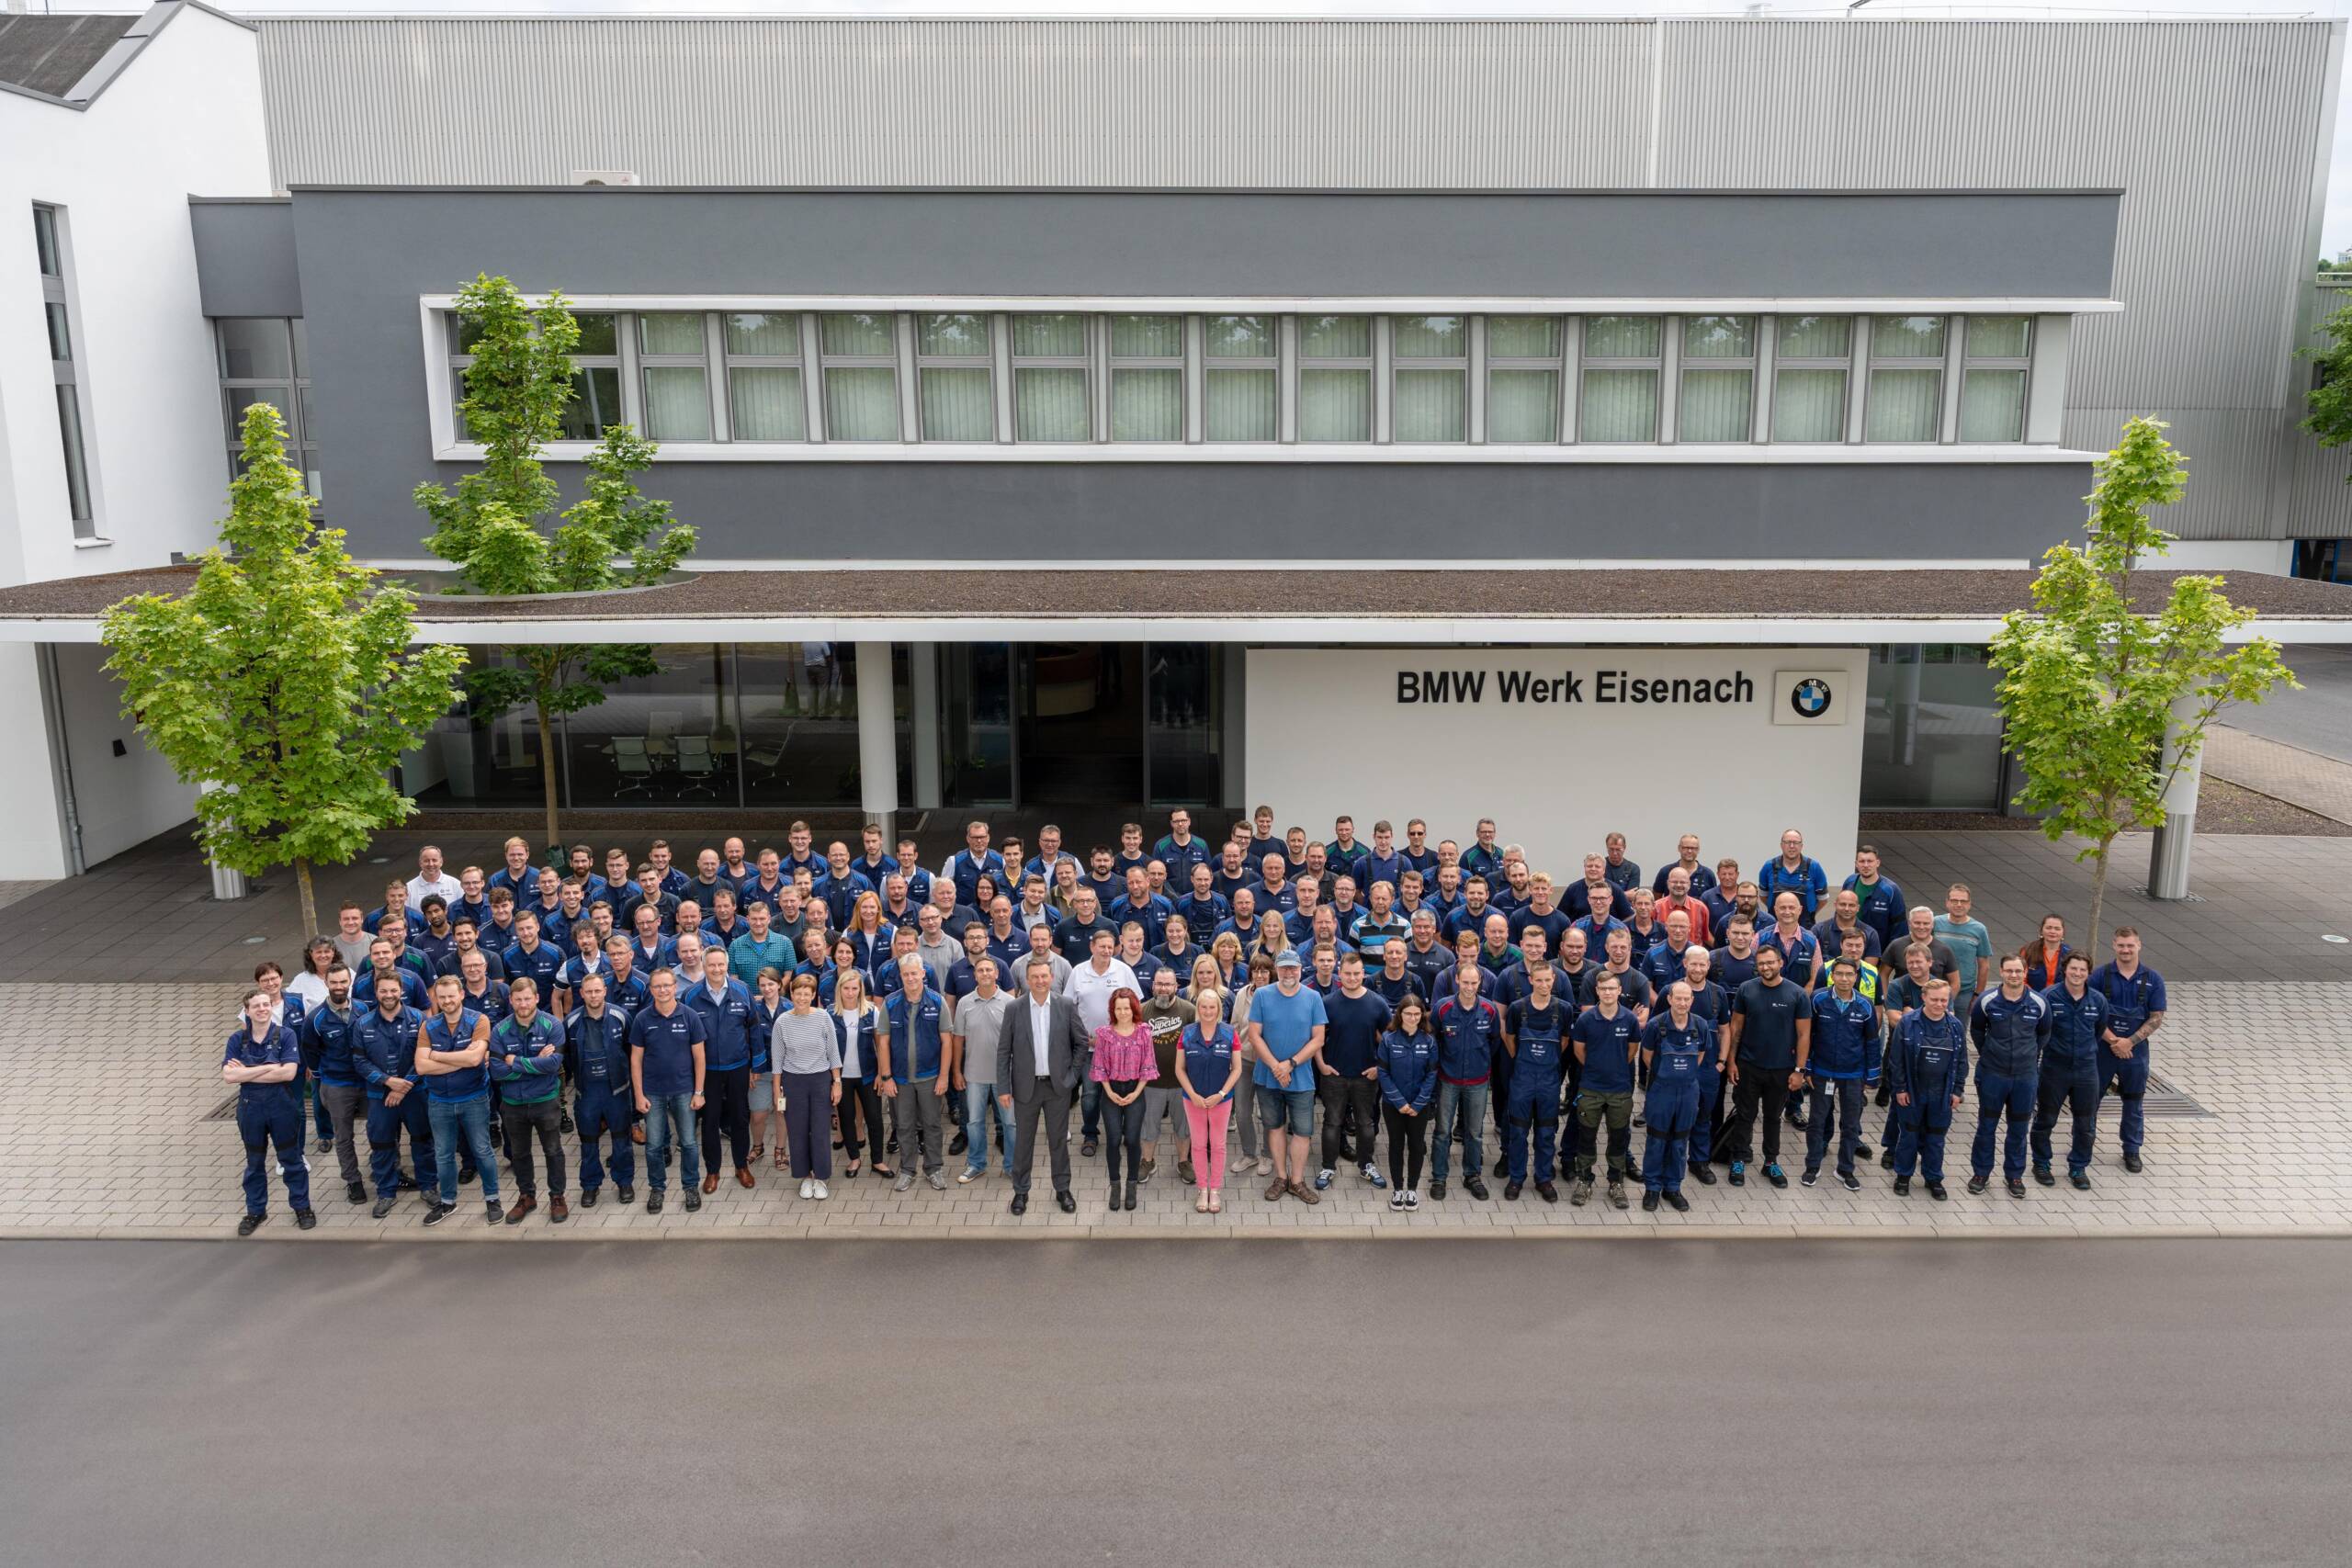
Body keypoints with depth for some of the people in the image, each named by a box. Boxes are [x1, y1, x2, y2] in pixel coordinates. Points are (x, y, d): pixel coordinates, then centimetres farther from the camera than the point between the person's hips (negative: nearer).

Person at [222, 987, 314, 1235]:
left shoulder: (285, 1035, -10)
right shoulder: (237, 1039, -4)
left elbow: (289, 1073, -20)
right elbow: (228, 1076, -14)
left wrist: (246, 1072, -17)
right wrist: (267, 1068, -21)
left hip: (282, 1105, -2)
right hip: (250, 1106, 2)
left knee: (291, 1159, 9)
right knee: (254, 1162, 16)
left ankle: (302, 1207, 22)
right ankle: (255, 1211, 30)